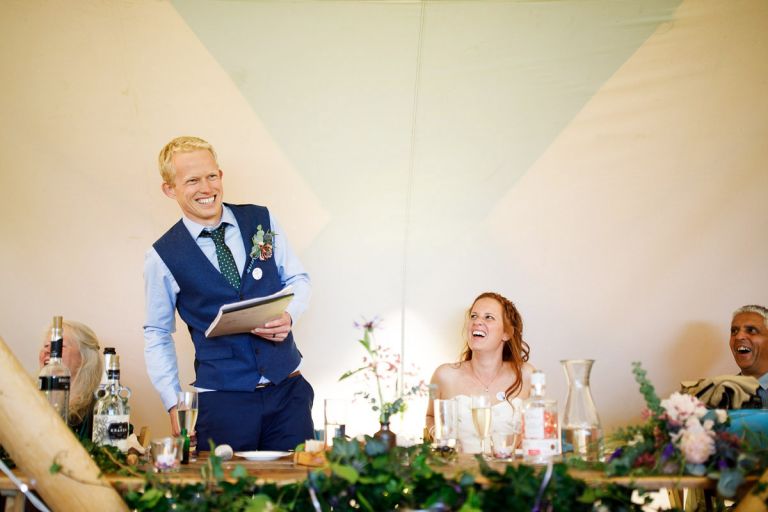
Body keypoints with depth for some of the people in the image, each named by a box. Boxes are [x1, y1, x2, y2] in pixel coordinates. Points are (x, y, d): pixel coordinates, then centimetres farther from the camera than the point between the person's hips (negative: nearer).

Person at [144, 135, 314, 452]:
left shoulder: (261, 220, 4)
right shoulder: (162, 257, -1)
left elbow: (297, 278, 13)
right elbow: (157, 335, 7)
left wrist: (289, 314, -9)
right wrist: (174, 405, 0)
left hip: (288, 389, 2)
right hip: (221, 399, -2)